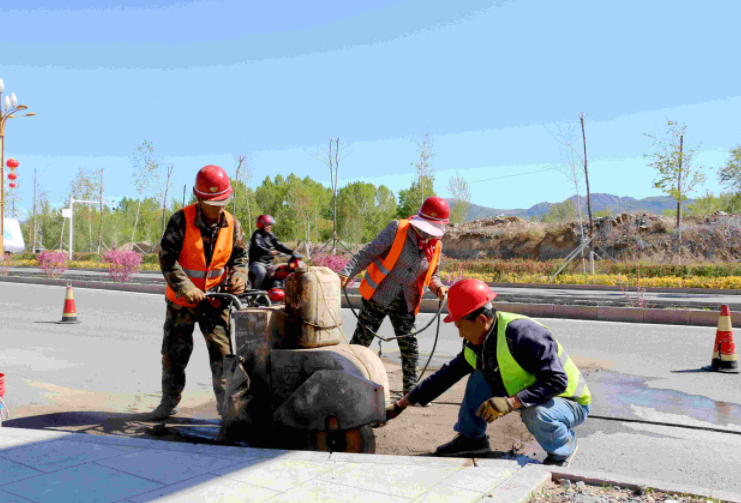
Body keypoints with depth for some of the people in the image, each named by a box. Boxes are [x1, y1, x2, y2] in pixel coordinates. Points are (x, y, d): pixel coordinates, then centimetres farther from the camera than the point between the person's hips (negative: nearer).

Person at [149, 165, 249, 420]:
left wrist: (238, 276, -16)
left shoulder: (232, 224, -5)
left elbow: (240, 256, 6)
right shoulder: (181, 221, -16)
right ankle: (169, 401, 29)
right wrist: (186, 288, -28)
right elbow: (167, 258, -18)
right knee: (174, 352, 11)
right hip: (181, 299, -1)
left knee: (222, 351, -3)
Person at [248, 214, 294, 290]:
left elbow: (279, 245, 8)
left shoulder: (270, 235, 14)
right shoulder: (256, 235, -8)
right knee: (262, 273, -35)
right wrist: (269, 252, -43)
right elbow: (257, 247, -25)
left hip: (269, 263, 7)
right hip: (257, 262, -7)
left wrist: (291, 252, -8)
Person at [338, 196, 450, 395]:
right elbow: (368, 253, -13)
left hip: (404, 303, 4)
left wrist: (438, 288, -7)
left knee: (410, 346, 3)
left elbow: (432, 275, 16)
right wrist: (346, 273, -24)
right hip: (378, 295, -3)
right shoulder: (397, 230, -13)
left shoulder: (436, 247, 2)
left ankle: (411, 390, 18)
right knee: (361, 339, 5)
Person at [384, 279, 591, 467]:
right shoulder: (476, 343, -6)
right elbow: (447, 375, 3)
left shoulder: (522, 333, -32)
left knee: (535, 414, -37)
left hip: (570, 403, -7)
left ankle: (564, 448, -4)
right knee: (481, 375, -4)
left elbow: (557, 381, -34)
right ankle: (471, 438, 10)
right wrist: (401, 404, 3)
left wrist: (510, 403, -43)